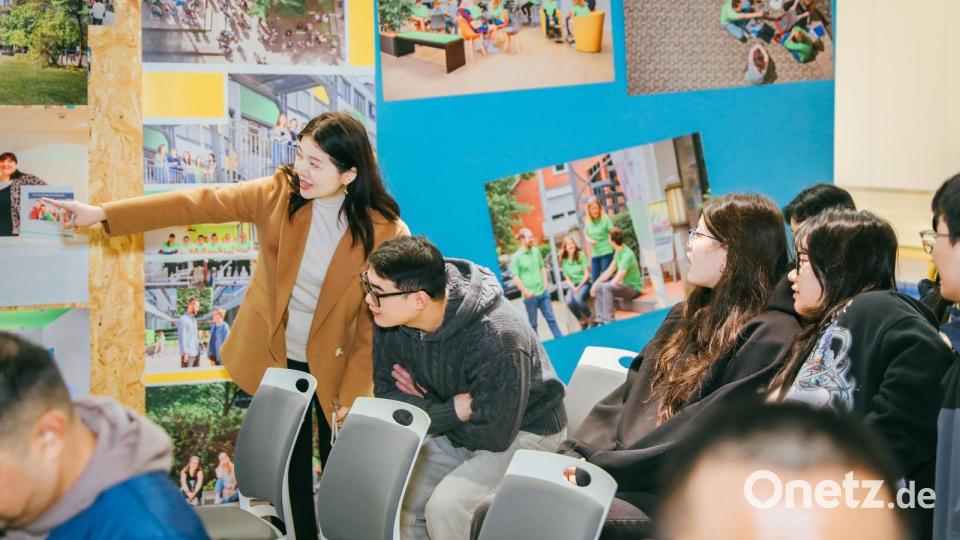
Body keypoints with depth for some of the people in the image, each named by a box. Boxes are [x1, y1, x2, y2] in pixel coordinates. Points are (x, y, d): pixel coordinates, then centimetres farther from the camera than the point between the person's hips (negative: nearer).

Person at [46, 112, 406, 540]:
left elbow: (377, 320, -15)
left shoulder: (385, 232, -20)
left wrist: (353, 395, -17)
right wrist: (104, 214, -19)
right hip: (275, 356, 3)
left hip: (334, 364, -3)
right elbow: (198, 203, -13)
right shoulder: (279, 193, -12)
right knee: (289, 467, 15)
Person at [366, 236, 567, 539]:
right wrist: (453, 409, -24)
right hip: (453, 433, 6)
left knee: (445, 507, -28)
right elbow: (387, 397, -8)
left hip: (521, 432, -6)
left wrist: (427, 408, -15)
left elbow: (495, 434, -26)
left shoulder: (497, 340, -34)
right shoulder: (390, 321, -15)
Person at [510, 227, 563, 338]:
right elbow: (515, 278, -11)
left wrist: (545, 283, 7)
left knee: (551, 318, 9)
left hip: (543, 292, 5)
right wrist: (525, 292, -14)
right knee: (533, 323, 6)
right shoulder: (516, 257, -10)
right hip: (530, 296, -5)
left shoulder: (536, 251, 6)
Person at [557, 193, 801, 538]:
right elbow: (628, 395, 15)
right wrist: (575, 455, 0)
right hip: (626, 474, 8)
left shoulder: (770, 336, -9)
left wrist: (603, 468, -18)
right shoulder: (689, 315, 20)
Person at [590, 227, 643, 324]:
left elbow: (617, 280, -25)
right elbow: (609, 271, 11)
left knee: (606, 287, -29)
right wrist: (596, 283, 3)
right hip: (624, 285, 9)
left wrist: (604, 284, -9)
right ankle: (601, 321, -6)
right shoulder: (618, 252, 5)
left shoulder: (627, 255, -25)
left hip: (633, 288, -9)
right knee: (598, 287, 0)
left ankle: (609, 322, -28)